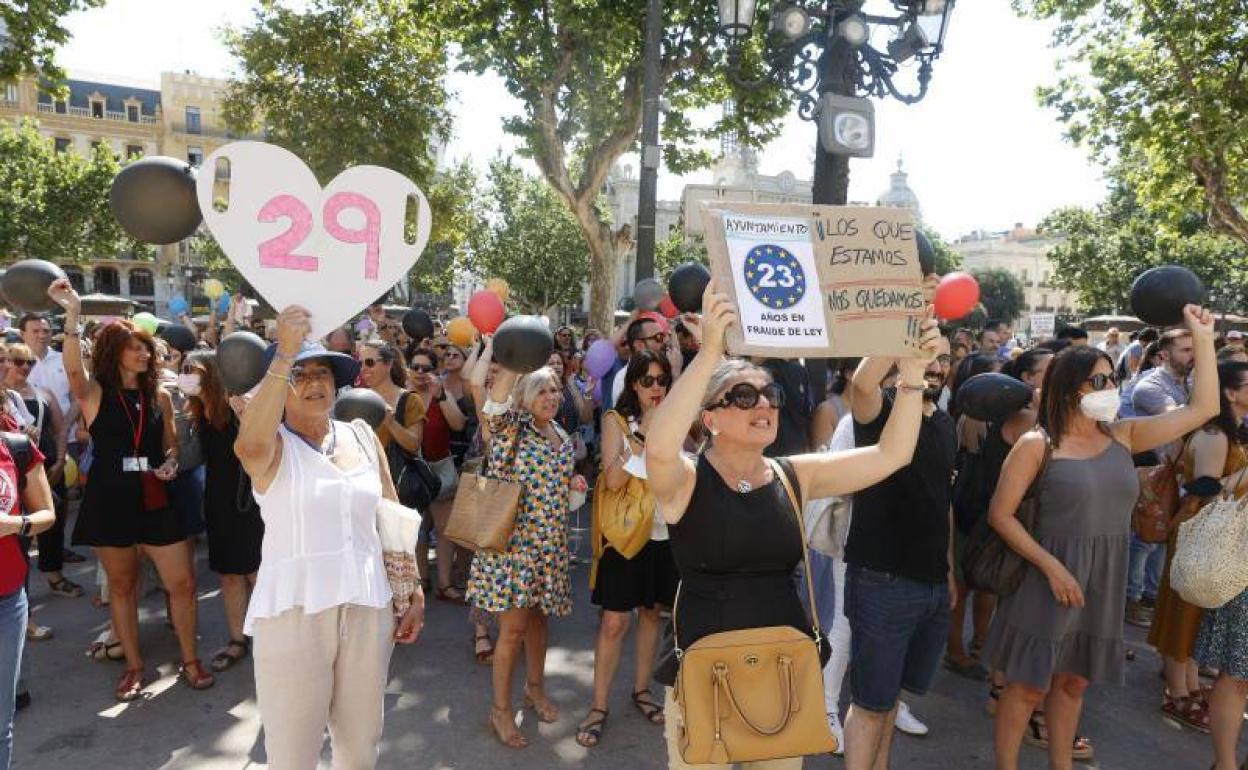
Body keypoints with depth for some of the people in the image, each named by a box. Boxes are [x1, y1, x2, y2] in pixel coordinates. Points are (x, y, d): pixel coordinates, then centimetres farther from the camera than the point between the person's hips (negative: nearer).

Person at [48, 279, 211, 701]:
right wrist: (73, 313, -37)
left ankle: (190, 660, 17)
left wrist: (170, 462, -7)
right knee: (121, 585, 12)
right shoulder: (94, 393, -4)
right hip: (109, 501, -2)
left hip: (155, 499, 2)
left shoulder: (160, 396, 6)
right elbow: (73, 368, -27)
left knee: (182, 582, 1)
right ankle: (134, 666, 27)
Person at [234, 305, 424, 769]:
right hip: (294, 612, -4)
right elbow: (250, 445, -31)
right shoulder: (274, 444, -5)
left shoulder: (363, 439, 8)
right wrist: (284, 355, -33)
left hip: (368, 608, 4)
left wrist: (415, 593, 10)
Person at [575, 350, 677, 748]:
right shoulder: (617, 420, -6)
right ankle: (599, 706, 13)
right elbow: (612, 479, -17)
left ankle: (641, 689, 33)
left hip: (662, 529, 4)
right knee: (614, 621, -1)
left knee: (651, 611, 16)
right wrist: (643, 434, -21)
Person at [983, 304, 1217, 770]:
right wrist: (1052, 567, -18)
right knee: (1028, 687, 6)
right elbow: (1000, 515, -14)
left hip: (1104, 582, 6)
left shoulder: (1122, 436, 4)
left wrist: (1203, 339, 1)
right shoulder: (1037, 444, -13)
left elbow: (1203, 409, 4)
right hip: (1049, 576, -5)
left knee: (1073, 682, 21)